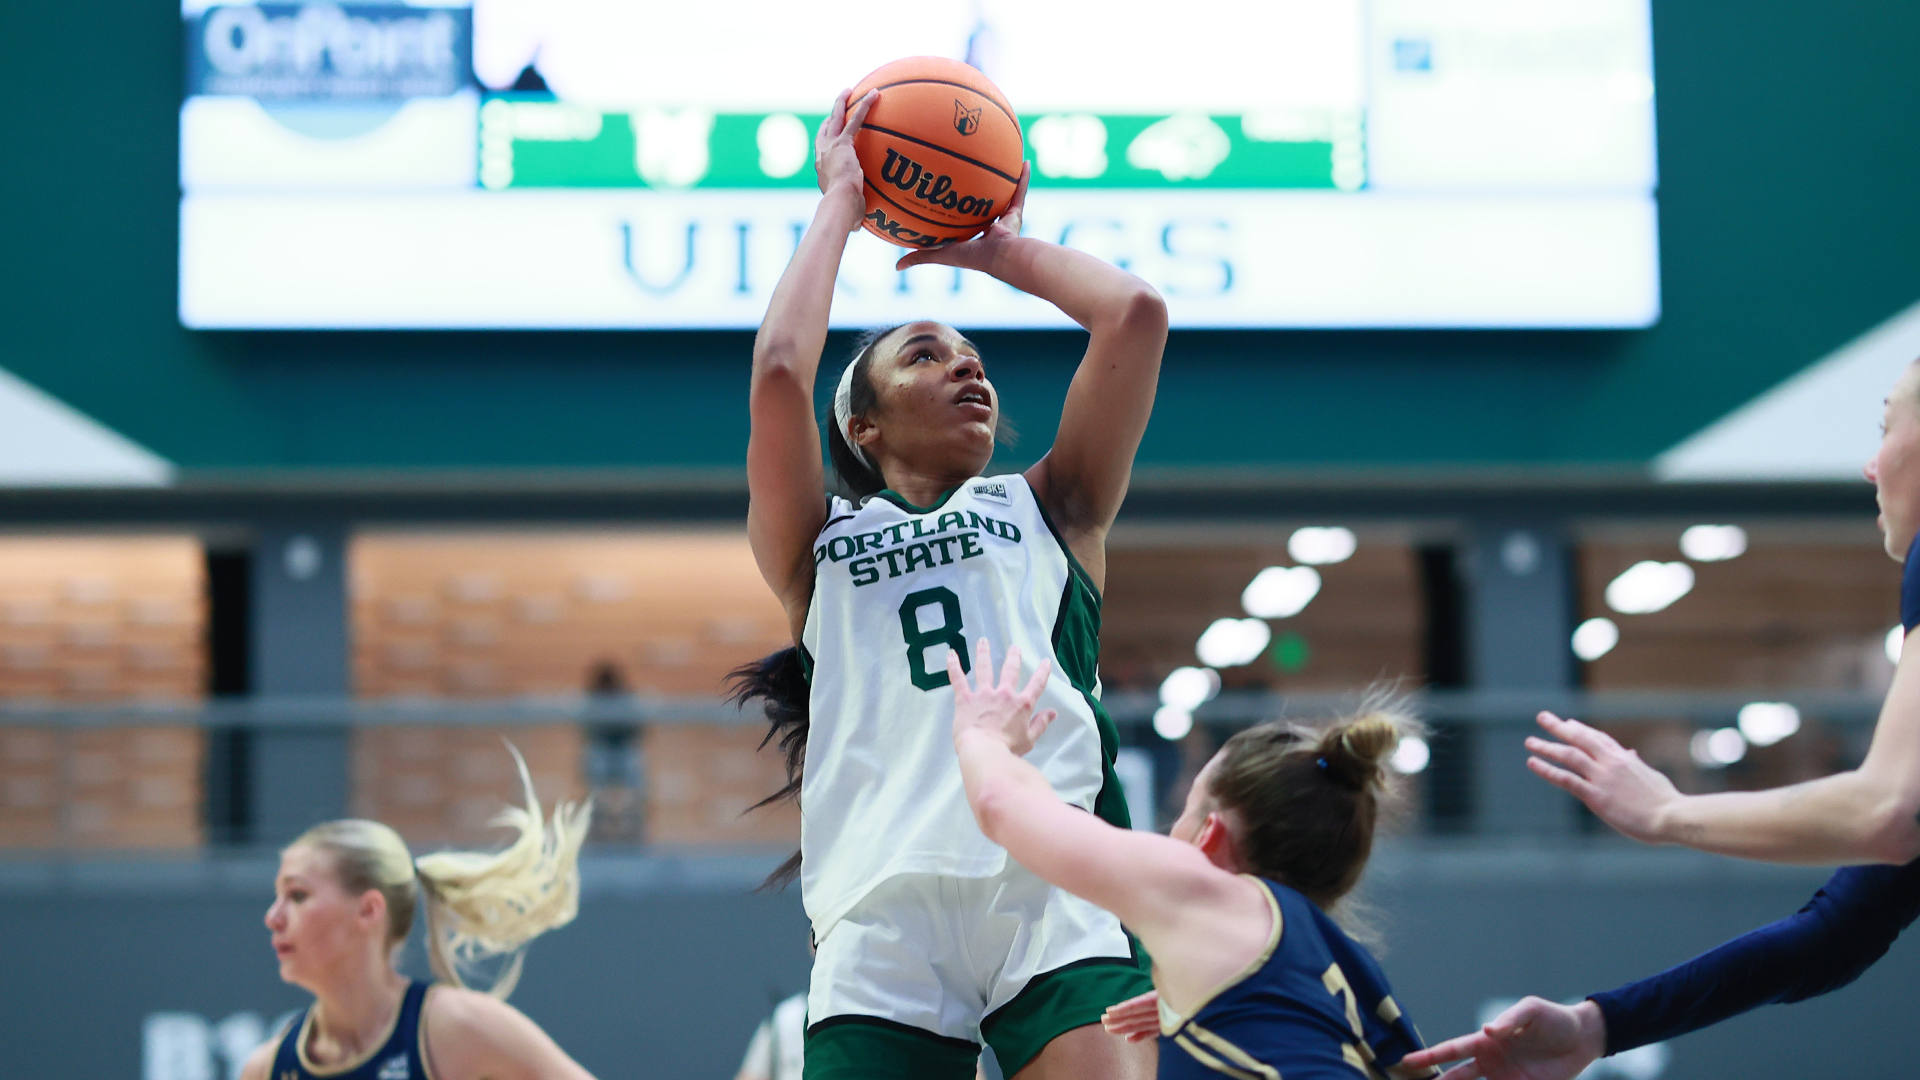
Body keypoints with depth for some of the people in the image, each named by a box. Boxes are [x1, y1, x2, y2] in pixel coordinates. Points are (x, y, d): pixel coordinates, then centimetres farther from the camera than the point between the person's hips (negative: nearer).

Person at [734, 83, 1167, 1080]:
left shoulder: (1046, 511, 26)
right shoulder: (818, 547, 23)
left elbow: (1135, 315, 15)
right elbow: (781, 372, 6)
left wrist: (1001, 249, 32)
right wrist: (840, 201, 20)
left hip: (1058, 890, 0)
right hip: (883, 914, 0)